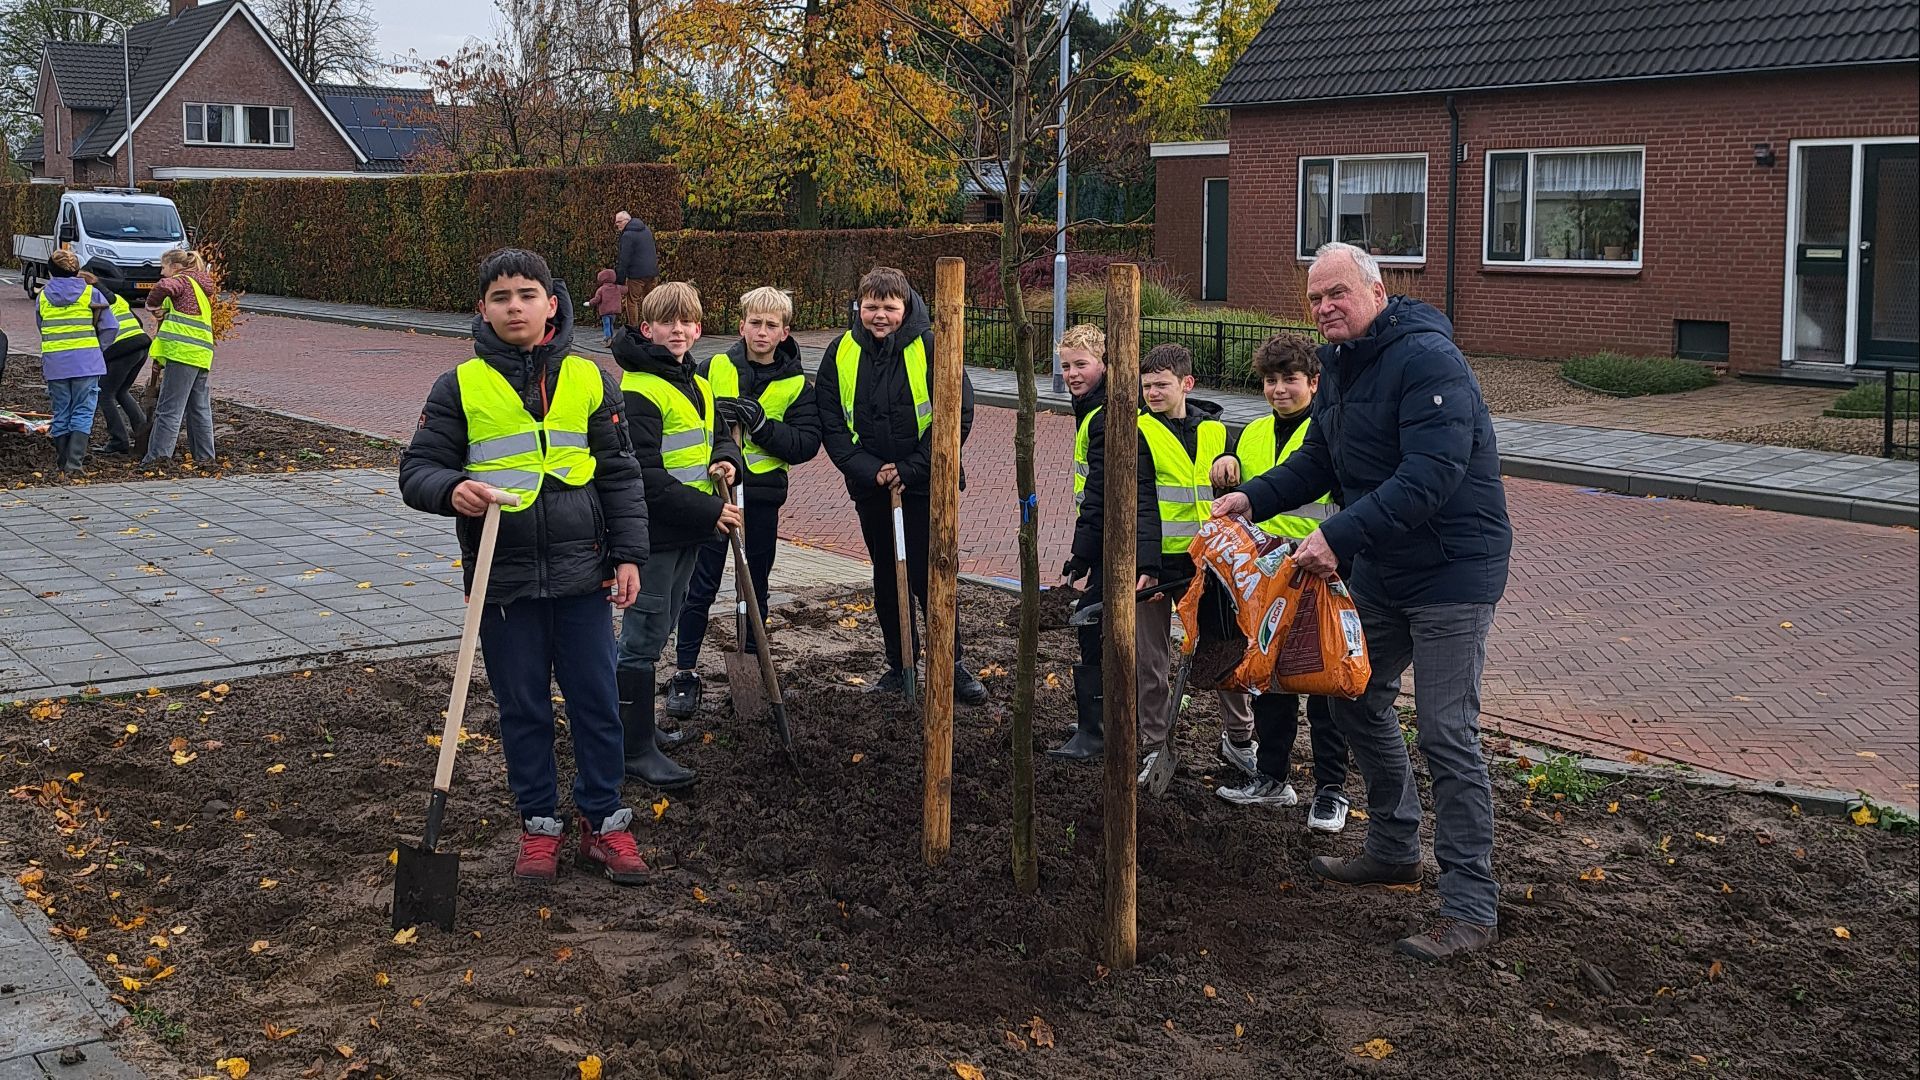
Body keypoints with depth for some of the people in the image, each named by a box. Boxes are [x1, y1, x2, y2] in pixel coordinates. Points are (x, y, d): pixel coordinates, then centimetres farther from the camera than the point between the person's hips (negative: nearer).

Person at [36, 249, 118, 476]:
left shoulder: (43, 297, 7)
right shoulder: (91, 294, -1)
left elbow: (41, 328, 13)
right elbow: (111, 329, -1)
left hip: (54, 362, 2)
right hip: (86, 361, -2)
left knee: (61, 414, 12)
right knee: (82, 413, 0)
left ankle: (62, 463, 18)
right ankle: (74, 463, -12)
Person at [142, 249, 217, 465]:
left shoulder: (183, 280, 0)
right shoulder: (201, 286, 27)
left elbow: (165, 286, -24)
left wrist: (152, 302, -7)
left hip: (183, 351, -9)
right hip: (201, 353, 9)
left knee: (169, 408, -9)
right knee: (199, 408, 12)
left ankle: (159, 454, -12)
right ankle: (204, 455, 14)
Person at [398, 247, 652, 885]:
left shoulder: (588, 381, 3)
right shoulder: (459, 387, -1)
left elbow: (620, 474, 7)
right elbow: (417, 470, 0)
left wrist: (629, 553, 1)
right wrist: (451, 489, -22)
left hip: (581, 575, 1)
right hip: (502, 580, -1)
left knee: (596, 701, 6)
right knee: (522, 708, 9)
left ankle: (604, 820, 21)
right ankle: (539, 822, 23)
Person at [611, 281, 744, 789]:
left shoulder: (698, 386, 13)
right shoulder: (638, 391, -17)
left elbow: (720, 436, 24)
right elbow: (645, 476, -22)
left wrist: (726, 460, -1)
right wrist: (709, 511, -22)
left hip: (688, 531, 9)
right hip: (651, 531, -9)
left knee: (657, 630, 18)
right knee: (644, 637, -3)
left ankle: (636, 723, 32)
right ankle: (637, 747, 3)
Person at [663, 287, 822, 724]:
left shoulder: (796, 385, 2)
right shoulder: (713, 369, 2)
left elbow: (807, 443, -6)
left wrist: (760, 423, -18)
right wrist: (713, 416, -14)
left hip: (763, 495, 1)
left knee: (756, 584, 13)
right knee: (700, 585, -1)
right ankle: (684, 673, 7)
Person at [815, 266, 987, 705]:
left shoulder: (931, 347, -10)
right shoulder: (842, 352, 0)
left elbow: (957, 416, -12)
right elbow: (830, 423, 1)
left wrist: (911, 471, -15)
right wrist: (870, 470, -12)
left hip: (925, 485, -4)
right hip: (870, 488, 4)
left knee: (929, 575, -3)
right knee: (887, 578, 13)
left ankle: (951, 663, 12)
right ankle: (900, 664, 25)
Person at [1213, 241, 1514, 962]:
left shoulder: (1427, 360, -22)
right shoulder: (1341, 364, 9)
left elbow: (1430, 474, -31)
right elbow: (1320, 459, 17)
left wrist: (1339, 536, -34)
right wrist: (1254, 497, 2)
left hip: (1450, 571, -10)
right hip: (1381, 570, 10)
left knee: (1445, 733, -9)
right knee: (1356, 700, 19)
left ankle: (1471, 909, -1)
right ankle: (1393, 850, 37)